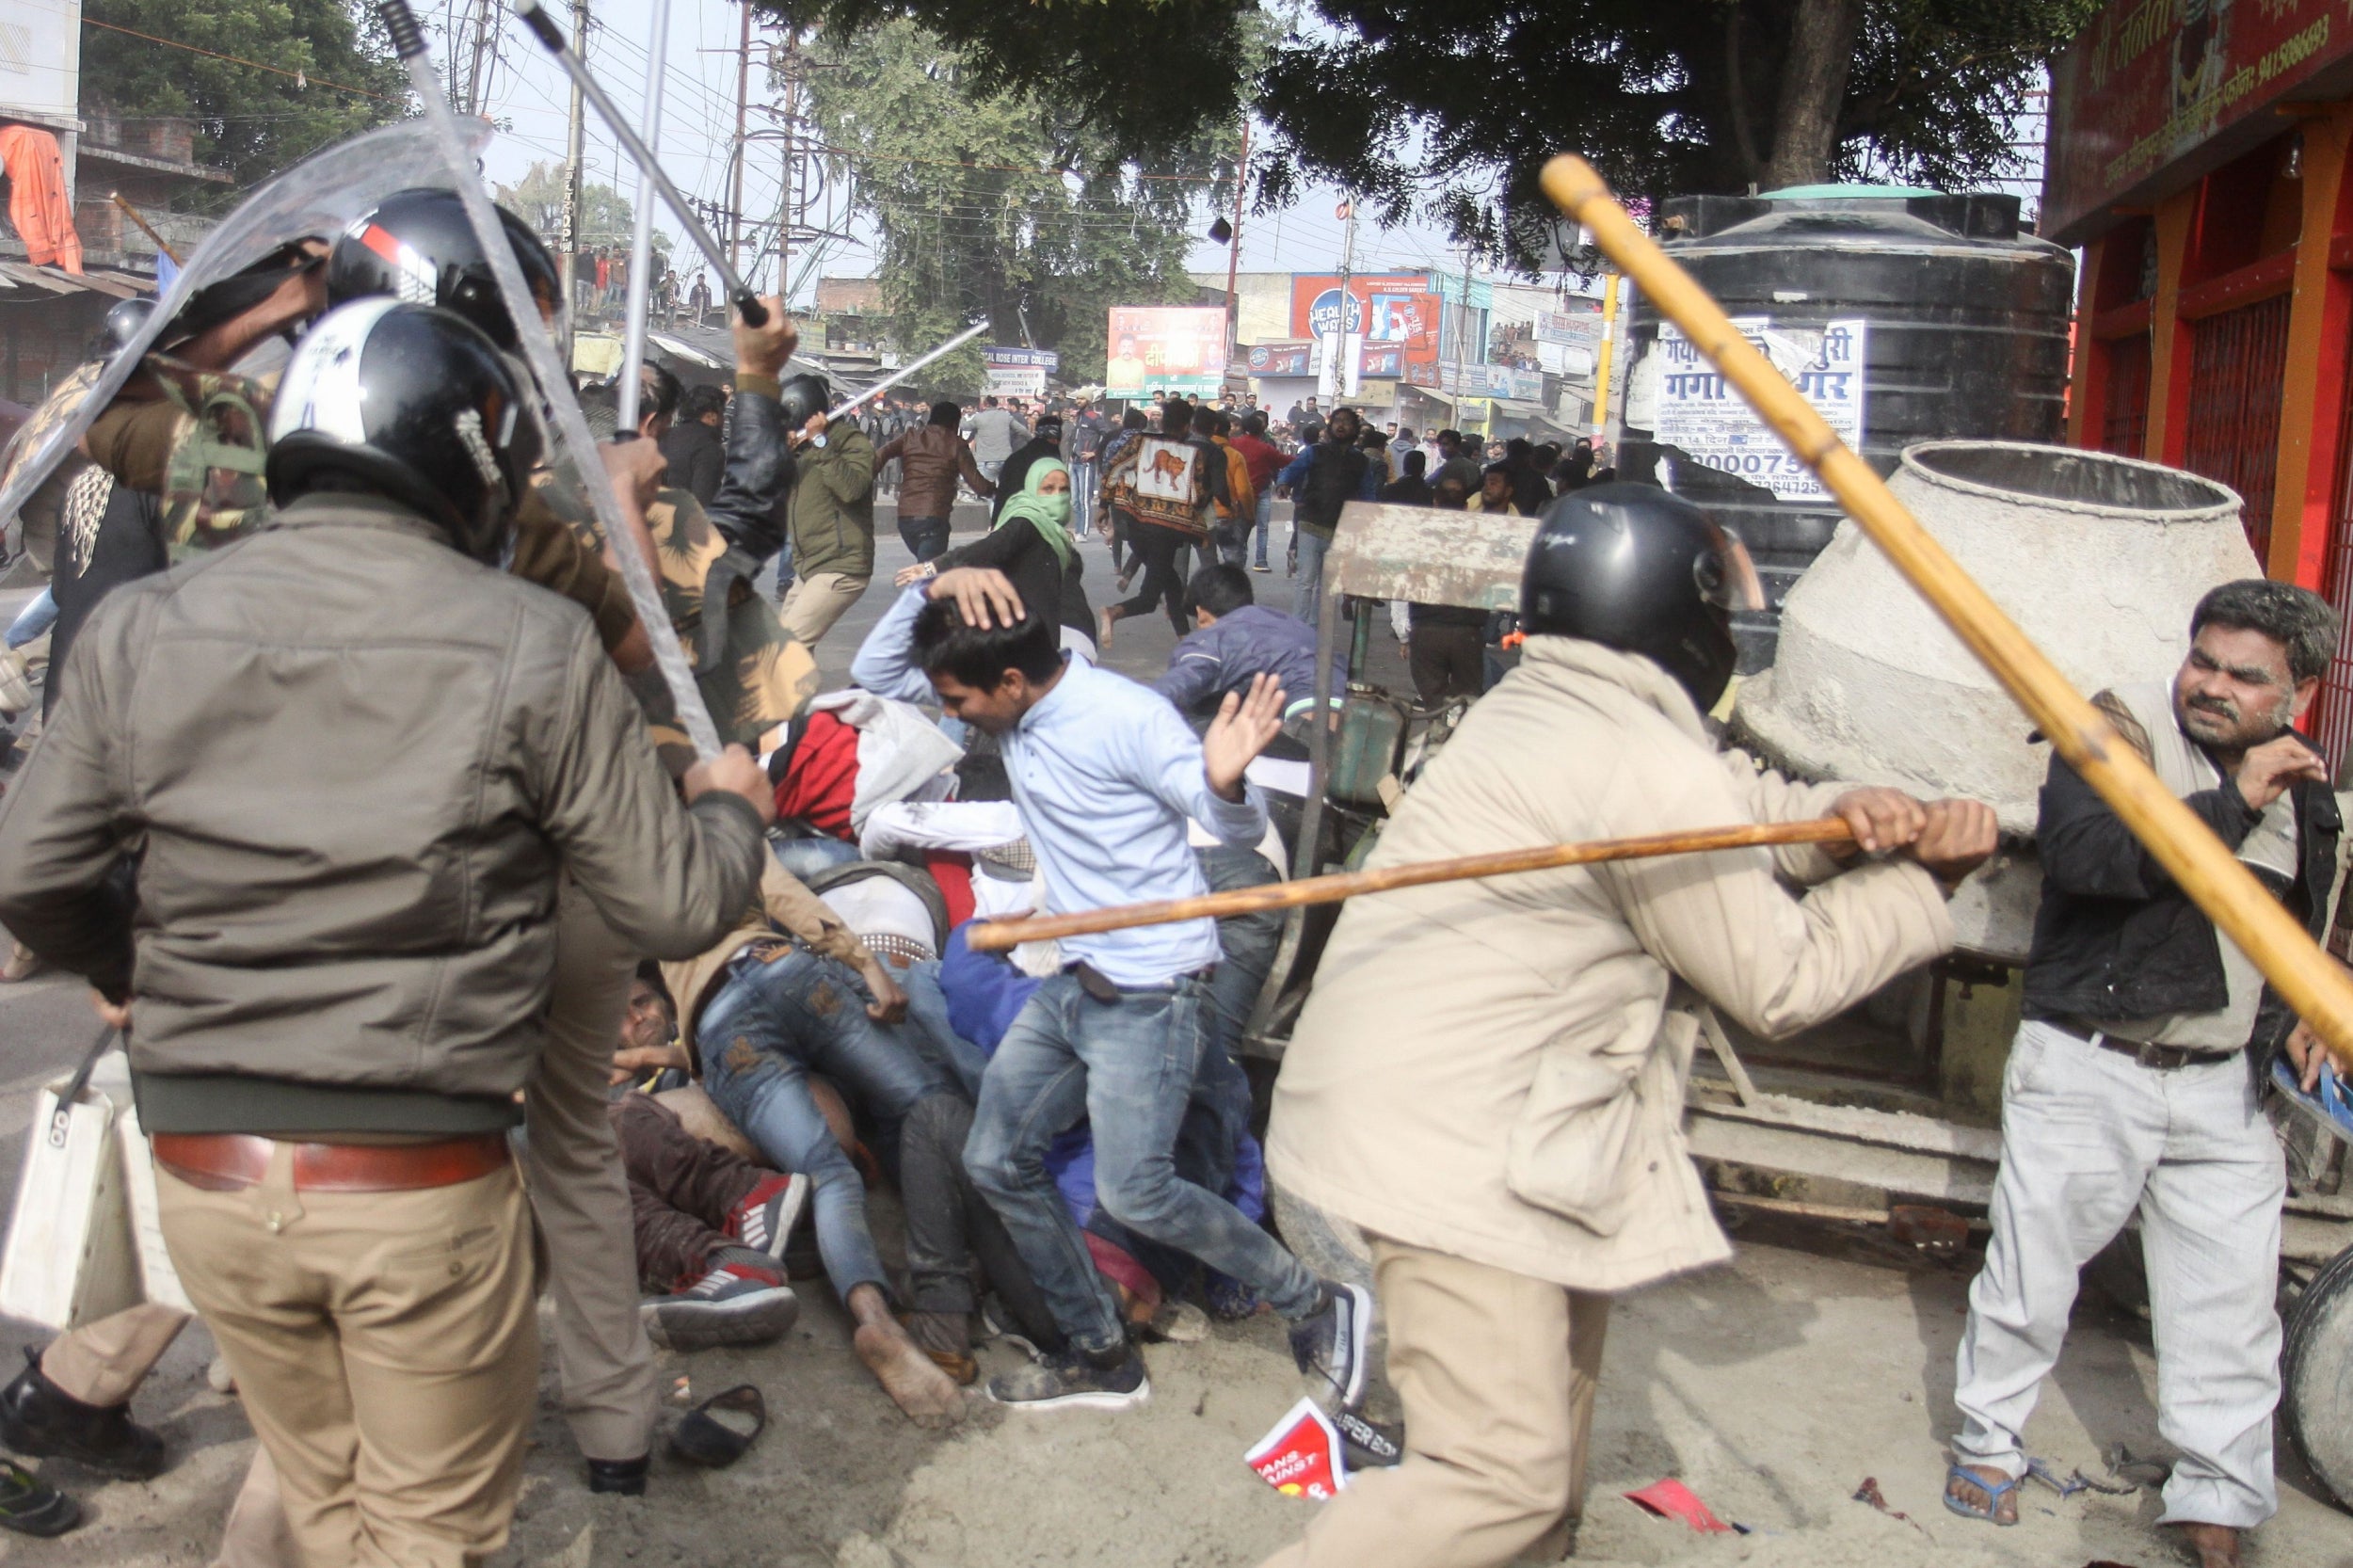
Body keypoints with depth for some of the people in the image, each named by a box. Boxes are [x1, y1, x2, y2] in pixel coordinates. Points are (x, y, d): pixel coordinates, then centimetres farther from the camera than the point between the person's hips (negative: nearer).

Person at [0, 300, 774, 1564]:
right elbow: (671, 908, -8)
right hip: (421, 1181, -4)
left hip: (204, 1167, 4)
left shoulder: (142, 627, 0)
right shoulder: (532, 645, -11)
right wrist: (733, 808, 14)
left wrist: (118, 968, 29)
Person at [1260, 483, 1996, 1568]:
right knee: (1504, 1476, -9)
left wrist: (1840, 813, -4)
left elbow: (1730, 806, 16)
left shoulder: (1535, 708, 11)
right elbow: (1783, 984, -8)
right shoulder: (1650, 772, -17)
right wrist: (1918, 883, 6)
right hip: (1441, 1144, -11)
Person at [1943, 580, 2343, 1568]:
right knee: (2033, 1271, 6)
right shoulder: (2119, 729, -9)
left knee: (2230, 1300, 8)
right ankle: (1988, 1440, 28)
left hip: (2222, 1086, 5)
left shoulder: (2298, 788, 11)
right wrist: (2232, 802, -25)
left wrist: (2295, 1017, 11)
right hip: (2090, 1067, -5)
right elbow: (2084, 854, -28)